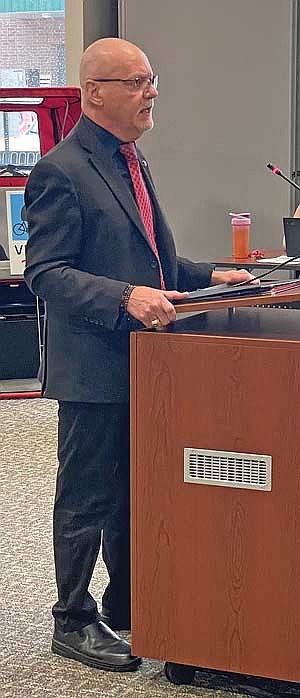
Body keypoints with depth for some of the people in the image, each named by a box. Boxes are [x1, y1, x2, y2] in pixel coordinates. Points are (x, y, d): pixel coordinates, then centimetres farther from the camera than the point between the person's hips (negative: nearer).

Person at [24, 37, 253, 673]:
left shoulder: (130, 161, 15)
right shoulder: (62, 171, -15)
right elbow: (45, 272, -19)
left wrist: (208, 276, 10)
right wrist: (124, 298, -31)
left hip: (140, 359, 9)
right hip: (94, 365, -9)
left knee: (136, 490, 18)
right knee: (87, 497, 2)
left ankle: (126, 603, 32)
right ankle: (74, 622, 15)